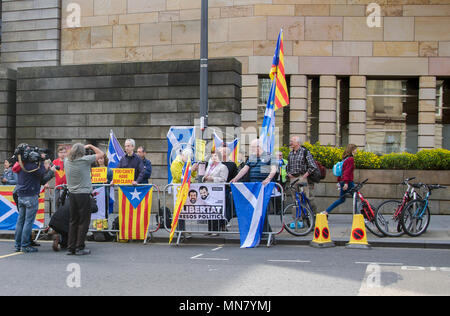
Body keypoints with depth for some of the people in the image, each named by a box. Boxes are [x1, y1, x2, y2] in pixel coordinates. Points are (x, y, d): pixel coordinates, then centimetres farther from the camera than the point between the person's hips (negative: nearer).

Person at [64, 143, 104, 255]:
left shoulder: (67, 161, 3)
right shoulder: (85, 160, -12)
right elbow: (101, 153, 0)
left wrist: (83, 147, 27)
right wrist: (90, 146, 13)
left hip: (72, 194, 5)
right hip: (83, 194, -5)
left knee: (73, 221, 12)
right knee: (83, 222, 3)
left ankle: (71, 247, 13)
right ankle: (80, 248, 3)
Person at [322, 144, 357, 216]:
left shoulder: (345, 159, 14)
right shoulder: (351, 159, -13)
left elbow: (341, 170, 19)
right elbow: (347, 171, -21)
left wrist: (339, 181, 25)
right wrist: (346, 182, -25)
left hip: (342, 182, 9)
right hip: (348, 182, -9)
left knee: (341, 199, 17)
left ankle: (326, 212, 15)